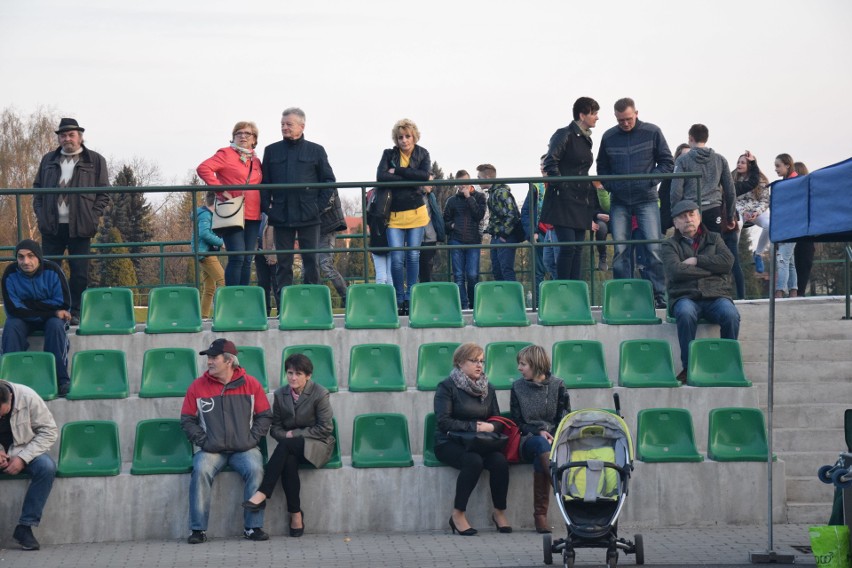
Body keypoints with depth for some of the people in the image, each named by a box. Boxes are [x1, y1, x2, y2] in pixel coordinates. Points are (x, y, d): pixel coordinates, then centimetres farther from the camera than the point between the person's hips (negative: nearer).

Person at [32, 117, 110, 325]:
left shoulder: (95, 161, 6)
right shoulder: (48, 160, 15)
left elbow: (104, 194, 4)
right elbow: (37, 189, 16)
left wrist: (93, 217, -7)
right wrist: (40, 214, 2)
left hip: (80, 228, -2)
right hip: (52, 227, 2)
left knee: (79, 273, -4)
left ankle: (75, 313, 4)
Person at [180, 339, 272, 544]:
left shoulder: (250, 384, 5)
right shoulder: (197, 386, 6)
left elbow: (264, 416, 9)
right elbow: (187, 420, 8)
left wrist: (252, 439, -4)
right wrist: (203, 441, -5)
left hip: (244, 449, 0)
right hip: (212, 450, 0)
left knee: (255, 469, -29)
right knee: (201, 470, -29)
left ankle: (253, 527, -18)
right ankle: (198, 529, -21)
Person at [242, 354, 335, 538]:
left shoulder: (319, 394, -6)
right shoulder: (280, 394, 7)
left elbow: (325, 428, -7)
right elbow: (275, 427, 11)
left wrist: (295, 434, -11)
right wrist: (287, 435, -13)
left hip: (316, 445, -3)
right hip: (291, 446, 3)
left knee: (285, 446, -34)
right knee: (288, 461, -35)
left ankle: (262, 495, -39)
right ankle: (296, 514, -29)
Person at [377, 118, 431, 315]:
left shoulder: (422, 154, 5)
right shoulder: (389, 154, 4)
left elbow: (425, 175, -14)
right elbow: (380, 177, -13)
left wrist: (397, 171, -14)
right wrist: (411, 179, -17)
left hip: (416, 213, 0)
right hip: (394, 215, 0)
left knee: (413, 256, 2)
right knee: (397, 258, -6)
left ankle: (411, 298, 8)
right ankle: (399, 300, 4)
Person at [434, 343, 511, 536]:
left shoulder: (487, 388, 14)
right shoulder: (447, 387, -4)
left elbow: (497, 420, 14)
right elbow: (443, 421, -14)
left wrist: (491, 427, -9)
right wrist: (473, 426, -19)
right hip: (449, 443, -5)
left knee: (500, 461, -26)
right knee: (474, 461, -35)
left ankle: (500, 512, -10)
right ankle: (458, 515, -23)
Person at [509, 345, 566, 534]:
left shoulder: (557, 385, 7)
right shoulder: (517, 387, 10)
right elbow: (517, 422, 8)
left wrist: (553, 437, -13)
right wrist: (539, 432, -11)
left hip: (554, 439, 0)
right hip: (528, 439, 0)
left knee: (540, 460, -36)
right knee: (541, 445, -38)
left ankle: (540, 515, -37)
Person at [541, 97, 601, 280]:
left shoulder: (586, 139, 17)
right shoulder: (565, 135, -7)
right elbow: (550, 163, -14)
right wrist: (560, 187, -16)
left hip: (580, 202, 8)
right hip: (563, 201, -8)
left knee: (578, 249, 5)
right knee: (568, 247, -12)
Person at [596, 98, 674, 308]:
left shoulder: (652, 132, 0)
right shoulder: (609, 137, 5)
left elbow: (667, 163, 4)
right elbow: (602, 167, 15)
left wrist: (650, 181, -10)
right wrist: (611, 186, -3)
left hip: (646, 199, -2)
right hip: (619, 202, 2)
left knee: (653, 248, -7)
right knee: (620, 250, 0)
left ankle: (659, 296, -3)